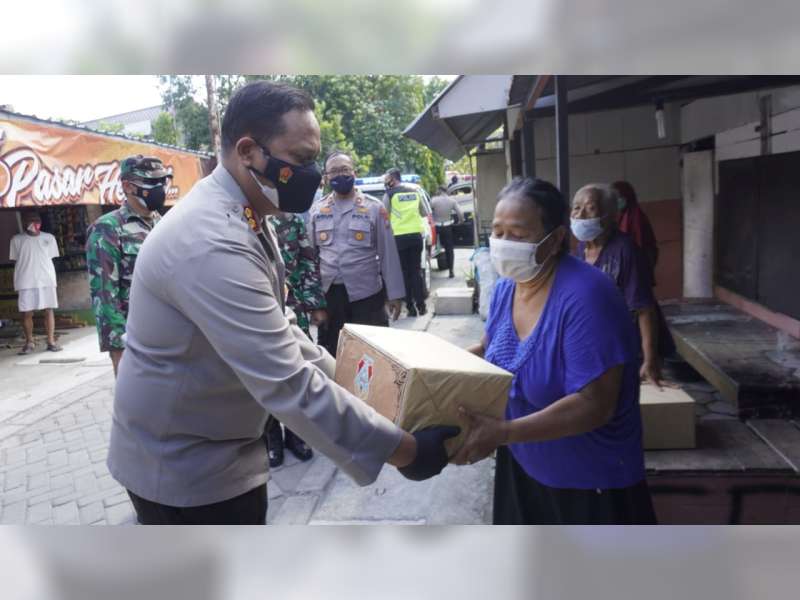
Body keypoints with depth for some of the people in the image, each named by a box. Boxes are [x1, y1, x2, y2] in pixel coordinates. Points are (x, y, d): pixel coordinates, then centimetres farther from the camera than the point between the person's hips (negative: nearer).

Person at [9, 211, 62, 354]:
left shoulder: (49, 238, 8)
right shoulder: (17, 239, 6)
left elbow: (51, 258, 11)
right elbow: (15, 261, 8)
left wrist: (49, 276, 5)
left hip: (46, 280, 0)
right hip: (25, 282, 0)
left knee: (49, 310, 0)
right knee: (26, 313, 2)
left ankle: (51, 341, 7)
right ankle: (29, 342, 13)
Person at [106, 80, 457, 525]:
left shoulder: (244, 216, 2)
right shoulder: (214, 244, -32)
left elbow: (274, 329, 12)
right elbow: (288, 384, -34)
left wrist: (340, 375, 6)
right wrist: (404, 449, -27)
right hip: (184, 466, -9)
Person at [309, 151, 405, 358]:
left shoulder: (373, 208, -2)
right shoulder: (317, 210, 6)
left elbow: (388, 253, -2)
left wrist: (394, 294, -4)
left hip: (366, 294, -3)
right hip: (327, 294, 3)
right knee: (329, 352, 14)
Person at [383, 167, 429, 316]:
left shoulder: (389, 194, -4)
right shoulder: (414, 192, 11)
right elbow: (424, 213, 20)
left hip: (400, 237, -4)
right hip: (416, 235, 4)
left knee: (405, 273, 3)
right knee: (416, 271, 9)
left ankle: (410, 307, 2)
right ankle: (421, 305, 7)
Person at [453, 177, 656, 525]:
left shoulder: (585, 295, -30)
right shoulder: (506, 286, -4)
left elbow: (595, 405, -33)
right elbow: (490, 349, 13)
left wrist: (503, 433, -38)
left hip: (590, 482, -7)